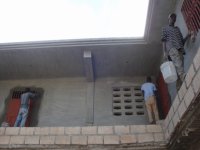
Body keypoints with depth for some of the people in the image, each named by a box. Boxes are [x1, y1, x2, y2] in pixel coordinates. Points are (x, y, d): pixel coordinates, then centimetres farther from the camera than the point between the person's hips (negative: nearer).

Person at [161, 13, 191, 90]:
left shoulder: (177, 29, 36)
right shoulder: (165, 28, 23)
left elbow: (182, 41, 29)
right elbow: (163, 40, 8)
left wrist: (187, 36, 9)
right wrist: (164, 52, -6)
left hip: (180, 49, 5)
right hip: (171, 48, -5)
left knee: (179, 70, -11)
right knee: (179, 65, -30)